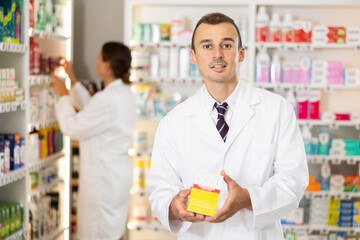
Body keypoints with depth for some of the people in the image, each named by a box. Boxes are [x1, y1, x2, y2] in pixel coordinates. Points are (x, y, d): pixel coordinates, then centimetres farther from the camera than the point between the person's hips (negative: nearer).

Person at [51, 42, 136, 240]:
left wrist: (63, 96, -6)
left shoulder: (108, 99, -26)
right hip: (118, 171, 9)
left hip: (103, 177, -9)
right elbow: (94, 110, 20)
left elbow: (72, 128, -19)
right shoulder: (124, 93, 4)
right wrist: (74, 82, 25)